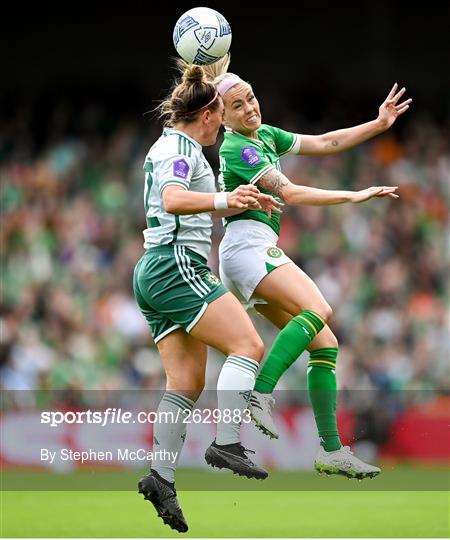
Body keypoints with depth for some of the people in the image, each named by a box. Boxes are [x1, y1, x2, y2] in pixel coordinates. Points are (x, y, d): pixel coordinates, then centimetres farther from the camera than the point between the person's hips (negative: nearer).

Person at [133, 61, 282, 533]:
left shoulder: (169, 147, 23)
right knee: (247, 345, -15)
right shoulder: (181, 149, -9)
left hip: (155, 272, 10)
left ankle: (161, 476, -3)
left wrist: (241, 202, 43)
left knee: (187, 380, 4)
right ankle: (227, 444, -24)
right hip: (176, 265, -10)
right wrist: (224, 201, -45)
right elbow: (174, 200, -30)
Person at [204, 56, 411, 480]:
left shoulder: (265, 135, 17)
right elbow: (290, 193, -18)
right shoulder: (237, 149, -11)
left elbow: (323, 143, 21)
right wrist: (356, 196, -16)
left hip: (263, 250, 9)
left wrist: (379, 124, 14)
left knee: (324, 344, 1)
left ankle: (331, 452, -1)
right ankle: (261, 394, -38)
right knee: (318, 308, -31)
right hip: (247, 242, -9)